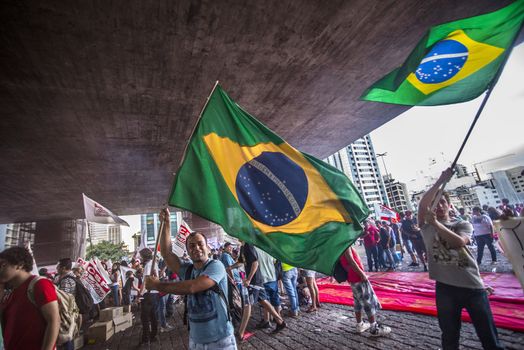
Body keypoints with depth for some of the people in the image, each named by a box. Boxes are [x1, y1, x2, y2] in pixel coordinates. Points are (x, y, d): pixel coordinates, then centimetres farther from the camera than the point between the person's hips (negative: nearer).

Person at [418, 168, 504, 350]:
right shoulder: (427, 227, 1)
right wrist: (440, 181, -19)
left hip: (473, 286, 1)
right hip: (445, 287, 0)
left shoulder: (463, 224, 4)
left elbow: (459, 242, -18)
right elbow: (422, 204, -18)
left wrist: (436, 223, -24)